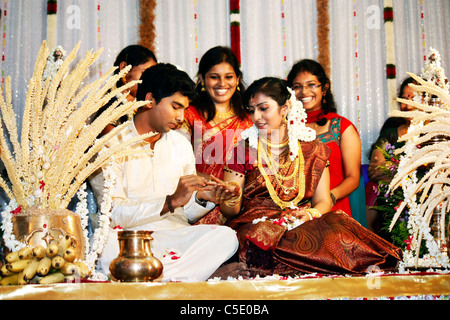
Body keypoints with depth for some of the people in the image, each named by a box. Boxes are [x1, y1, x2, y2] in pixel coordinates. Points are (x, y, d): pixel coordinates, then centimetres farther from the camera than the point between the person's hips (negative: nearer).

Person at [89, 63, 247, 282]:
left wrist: (202, 198, -1)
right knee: (107, 246, -38)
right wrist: (171, 201, -19)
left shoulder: (181, 144, 19)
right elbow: (113, 212, -12)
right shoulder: (111, 145, -1)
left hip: (177, 235, 4)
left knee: (226, 236, -25)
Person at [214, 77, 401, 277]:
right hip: (255, 227, 0)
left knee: (339, 222, -31)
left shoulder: (313, 150, 13)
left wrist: (310, 214, -13)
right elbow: (232, 212, 5)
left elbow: (324, 201, 10)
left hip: (303, 227, 1)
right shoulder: (243, 150, 8)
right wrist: (231, 199, -19)